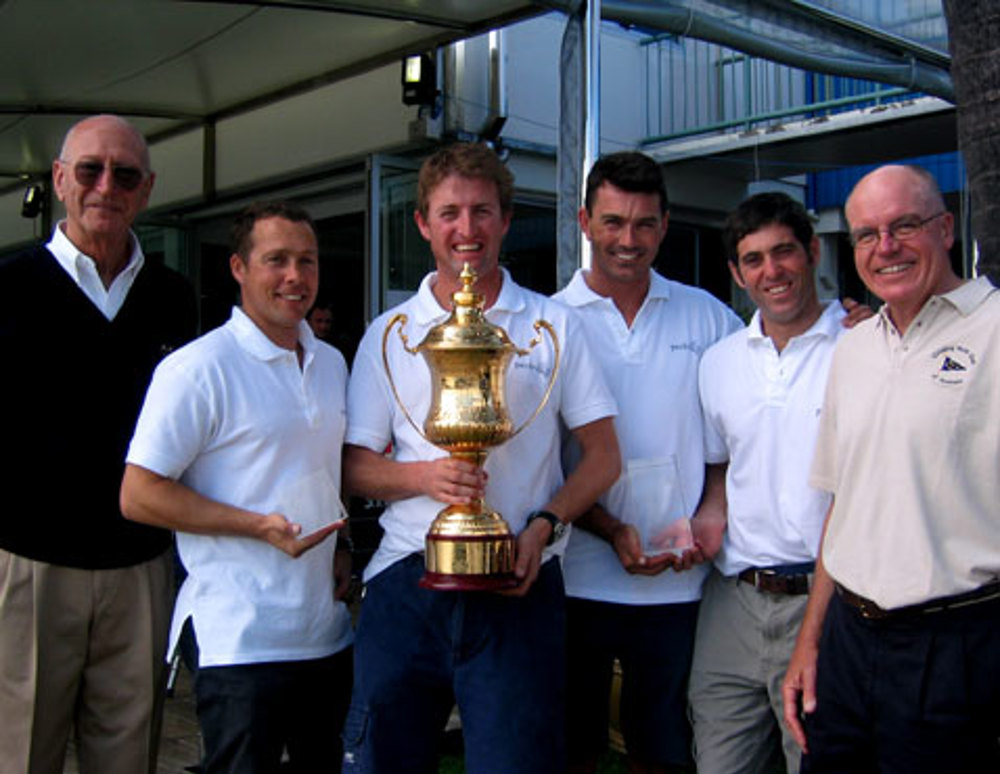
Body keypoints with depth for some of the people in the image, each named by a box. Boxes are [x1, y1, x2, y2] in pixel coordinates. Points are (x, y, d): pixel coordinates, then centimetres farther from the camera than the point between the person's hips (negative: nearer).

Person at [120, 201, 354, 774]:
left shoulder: (331, 363, 12)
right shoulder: (198, 368, -11)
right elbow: (139, 496, -13)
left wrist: (340, 549, 8)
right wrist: (260, 526, -21)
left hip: (330, 635, 7)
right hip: (242, 643, -7)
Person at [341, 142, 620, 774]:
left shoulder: (554, 326, 7)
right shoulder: (390, 334, 10)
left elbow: (604, 455, 6)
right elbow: (356, 466, 9)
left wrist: (546, 523, -11)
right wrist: (424, 476, -12)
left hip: (520, 581, -1)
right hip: (408, 579, 2)